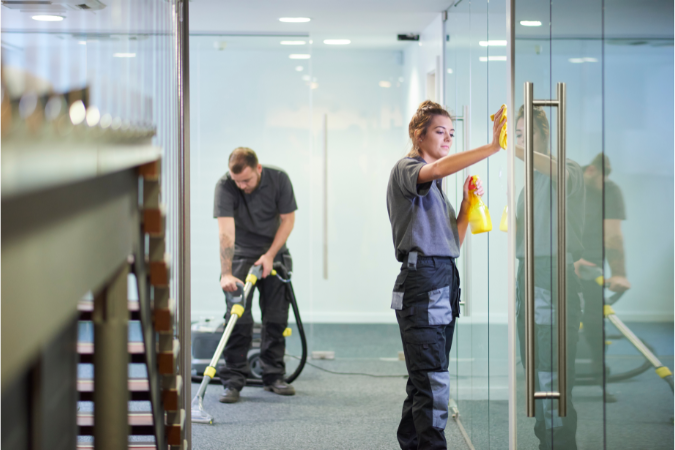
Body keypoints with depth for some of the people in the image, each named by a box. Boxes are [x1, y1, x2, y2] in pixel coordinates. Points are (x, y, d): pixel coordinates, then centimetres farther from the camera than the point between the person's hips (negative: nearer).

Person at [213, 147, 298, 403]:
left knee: (276, 318, 3)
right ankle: (233, 382, -7)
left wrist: (270, 255, -15)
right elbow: (226, 232, -32)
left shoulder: (279, 179, -17)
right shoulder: (224, 186, -24)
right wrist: (226, 274, -39)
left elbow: (288, 219, -8)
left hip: (274, 254, 3)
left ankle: (274, 377, 14)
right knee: (238, 319, -10)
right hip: (241, 256, -2)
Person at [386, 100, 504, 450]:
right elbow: (437, 168, -28)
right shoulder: (406, 169, -4)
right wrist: (492, 147, -35)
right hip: (421, 280, -9)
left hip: (444, 280, 9)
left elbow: (454, 240, 21)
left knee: (425, 379, 11)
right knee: (433, 382, -14)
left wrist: (467, 204, 6)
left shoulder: (435, 186, 23)